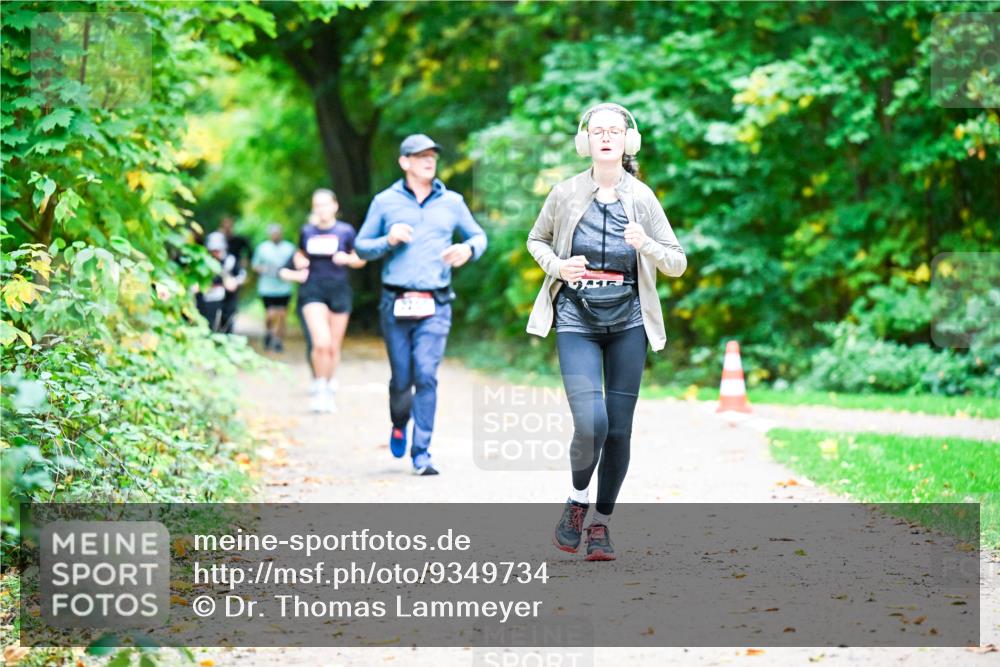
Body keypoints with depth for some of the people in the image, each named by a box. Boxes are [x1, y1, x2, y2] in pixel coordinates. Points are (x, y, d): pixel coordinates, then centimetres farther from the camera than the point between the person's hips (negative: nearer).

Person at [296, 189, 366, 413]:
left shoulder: (345, 231, -1)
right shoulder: (307, 231, 4)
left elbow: (361, 260, 6)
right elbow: (301, 254, 21)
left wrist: (346, 258, -14)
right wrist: (300, 262, -1)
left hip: (339, 291, 0)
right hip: (313, 291, 0)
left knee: (334, 346, 7)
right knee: (321, 342, -18)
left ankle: (329, 387, 28)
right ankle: (320, 388, -2)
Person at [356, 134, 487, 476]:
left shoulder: (452, 202, 11)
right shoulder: (385, 202, 7)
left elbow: (479, 236, 21)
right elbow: (361, 246, 11)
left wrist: (468, 249, -1)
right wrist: (388, 240, -8)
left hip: (435, 306, 0)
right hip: (396, 303, 0)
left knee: (426, 375, -12)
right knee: (401, 379, 5)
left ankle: (421, 453, -8)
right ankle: (399, 425, 38)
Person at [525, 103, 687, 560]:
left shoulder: (642, 198, 0)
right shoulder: (566, 193, -1)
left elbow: (678, 264, 3)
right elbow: (536, 240, 15)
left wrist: (646, 245, -17)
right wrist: (558, 267, -5)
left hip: (627, 323, 1)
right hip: (576, 322, -1)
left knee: (619, 430, 2)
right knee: (590, 425, -16)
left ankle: (601, 522, 20)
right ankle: (577, 500, 13)